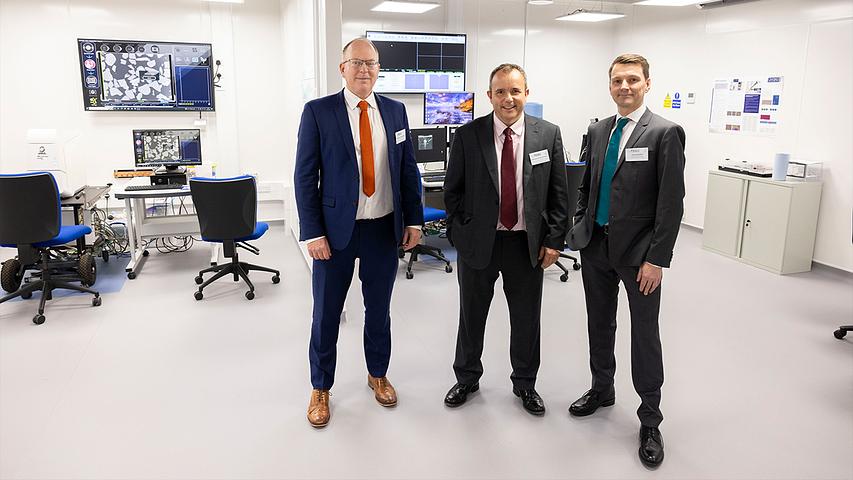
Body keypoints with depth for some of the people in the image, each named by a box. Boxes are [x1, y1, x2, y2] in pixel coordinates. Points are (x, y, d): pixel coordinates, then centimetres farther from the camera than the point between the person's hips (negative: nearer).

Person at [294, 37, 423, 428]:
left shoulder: (395, 111, 5)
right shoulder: (318, 111, -5)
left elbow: (408, 169, 9)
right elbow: (305, 177, -7)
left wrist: (413, 219, 5)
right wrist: (312, 233, -12)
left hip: (384, 229, 3)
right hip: (336, 230, -3)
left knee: (379, 309, 16)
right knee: (327, 313, 9)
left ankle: (377, 375, 38)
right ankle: (320, 388, 28)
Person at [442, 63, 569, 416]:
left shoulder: (548, 134, -2)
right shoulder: (468, 135, -5)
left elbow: (558, 193, 1)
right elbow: (453, 190, 1)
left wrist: (554, 240, -4)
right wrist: (460, 232, -4)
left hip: (528, 243, 1)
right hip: (478, 242, 0)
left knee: (527, 319, 14)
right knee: (471, 317, 15)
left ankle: (525, 384, 36)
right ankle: (467, 378, 38)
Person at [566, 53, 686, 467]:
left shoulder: (665, 133, -9)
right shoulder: (598, 130, 9)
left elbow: (671, 202, -13)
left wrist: (657, 259, -16)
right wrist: (579, 228, 7)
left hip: (637, 251, -5)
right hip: (595, 246, 5)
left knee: (644, 334, 4)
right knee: (599, 324, 17)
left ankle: (650, 420, 19)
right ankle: (601, 389, 38)